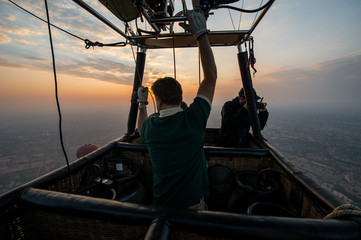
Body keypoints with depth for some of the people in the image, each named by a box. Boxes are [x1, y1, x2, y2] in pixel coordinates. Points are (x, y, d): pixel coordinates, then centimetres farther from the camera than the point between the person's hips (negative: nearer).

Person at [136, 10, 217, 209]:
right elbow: (211, 76, -17)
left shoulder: (151, 127, -20)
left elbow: (141, 128, 9)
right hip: (194, 204, 0)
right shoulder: (193, 119, -27)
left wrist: (142, 103, 19)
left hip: (162, 206, 1)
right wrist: (201, 33, -11)